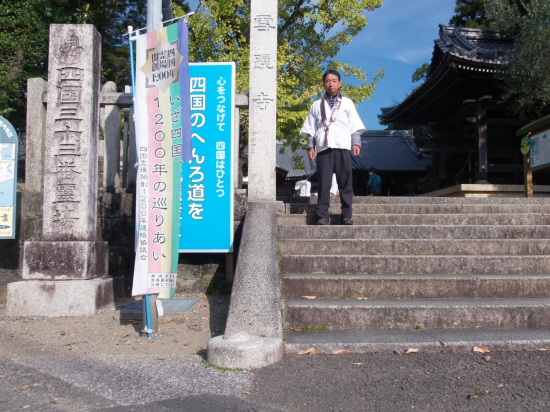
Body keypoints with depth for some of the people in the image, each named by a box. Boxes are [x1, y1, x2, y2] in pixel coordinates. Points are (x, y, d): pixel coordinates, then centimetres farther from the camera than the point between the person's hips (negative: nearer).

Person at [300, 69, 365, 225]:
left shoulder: (347, 103, 17)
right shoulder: (317, 105, 18)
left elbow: (355, 126, 12)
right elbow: (310, 128, 15)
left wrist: (356, 143, -1)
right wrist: (310, 146, 3)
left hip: (343, 147, 0)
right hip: (323, 147, 0)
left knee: (345, 182, -2)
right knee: (323, 182, -5)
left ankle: (346, 215, 2)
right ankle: (322, 215, -4)